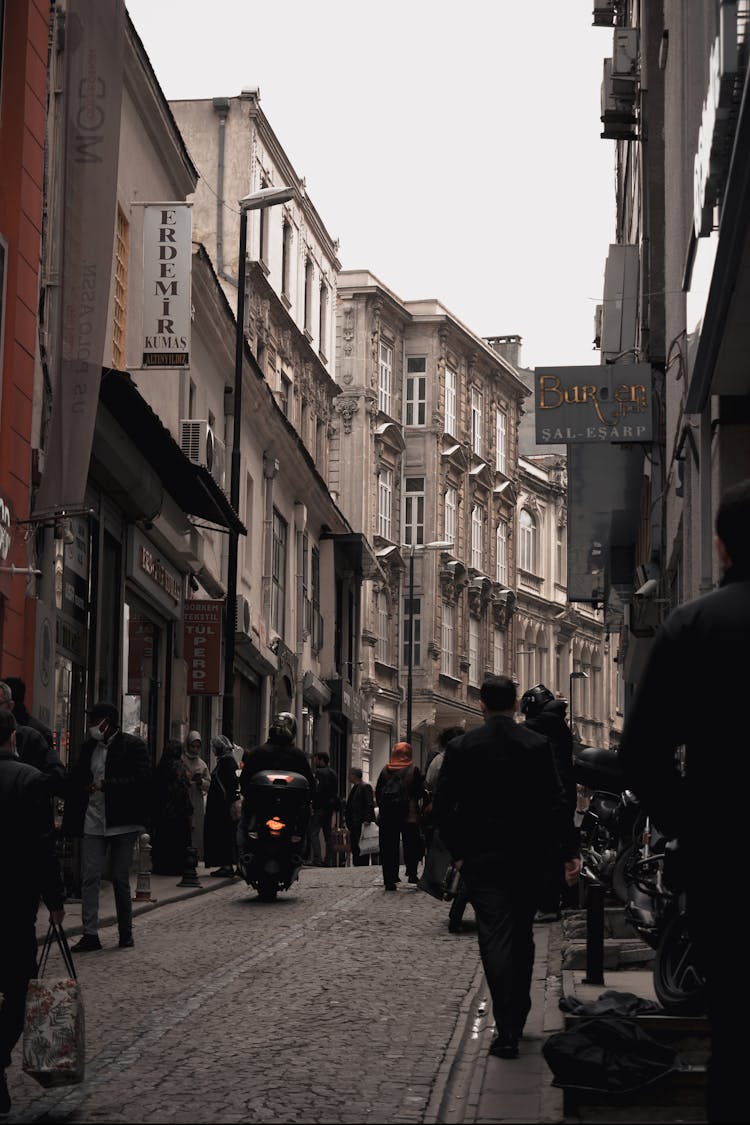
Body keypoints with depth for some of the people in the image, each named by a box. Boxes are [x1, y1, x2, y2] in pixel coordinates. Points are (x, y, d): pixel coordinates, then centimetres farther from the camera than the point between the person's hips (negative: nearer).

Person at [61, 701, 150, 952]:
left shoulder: (133, 745, -5)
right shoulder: (88, 747, 8)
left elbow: (143, 779, -15)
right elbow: (74, 782, 8)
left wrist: (106, 785, -18)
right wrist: (70, 823, -1)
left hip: (122, 822, -3)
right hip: (93, 821, 3)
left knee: (120, 879, 6)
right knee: (89, 878, -3)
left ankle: (126, 932, 20)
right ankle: (90, 934, 0)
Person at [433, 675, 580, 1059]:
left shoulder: (461, 747, -3)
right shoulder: (537, 745, -2)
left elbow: (442, 806, -2)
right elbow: (555, 803, -5)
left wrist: (457, 852, 8)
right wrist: (568, 853, -2)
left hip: (480, 858, -2)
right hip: (527, 856, 2)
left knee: (495, 939, -3)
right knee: (522, 937, 16)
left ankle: (506, 1031, -13)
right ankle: (516, 1021, 25)